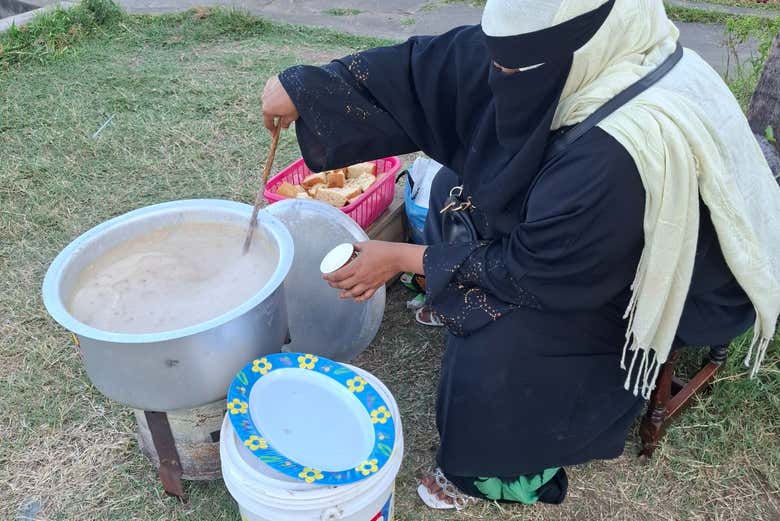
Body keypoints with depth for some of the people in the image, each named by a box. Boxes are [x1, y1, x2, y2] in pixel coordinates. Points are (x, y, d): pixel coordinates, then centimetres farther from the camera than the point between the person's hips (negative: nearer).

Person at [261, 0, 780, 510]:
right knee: (457, 193, 9)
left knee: (498, 345, -20)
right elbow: (425, 66, -14)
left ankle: (501, 466, 11)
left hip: (676, 286, -7)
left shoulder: (624, 159, -42)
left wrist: (403, 259, -20)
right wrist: (303, 87, -12)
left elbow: (531, 270, -28)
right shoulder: (589, 52, -20)